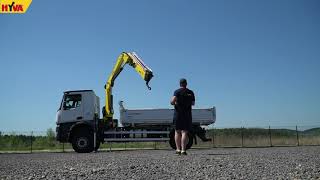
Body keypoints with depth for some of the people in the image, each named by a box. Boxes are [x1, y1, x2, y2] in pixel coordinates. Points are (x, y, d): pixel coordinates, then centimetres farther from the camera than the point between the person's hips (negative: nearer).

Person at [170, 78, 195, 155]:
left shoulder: (177, 91, -4)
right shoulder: (191, 92, 7)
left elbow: (172, 101, -17)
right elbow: (193, 103, 15)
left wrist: (174, 103, 3)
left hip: (178, 113, -2)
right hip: (187, 114, 2)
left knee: (177, 131, 9)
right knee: (184, 132, 0)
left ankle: (178, 149, 5)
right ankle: (183, 150, -7)